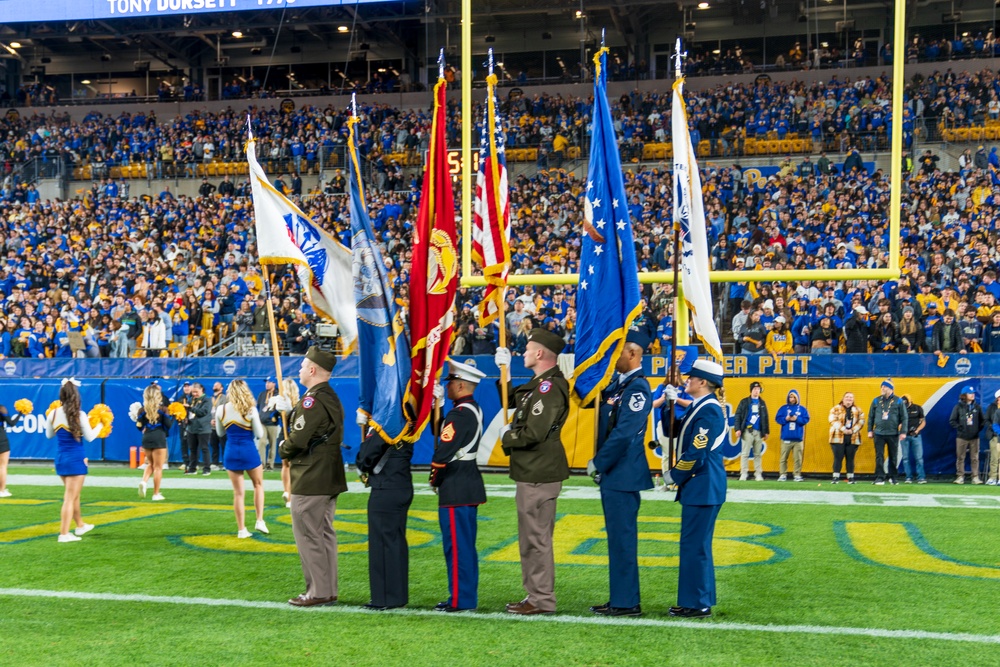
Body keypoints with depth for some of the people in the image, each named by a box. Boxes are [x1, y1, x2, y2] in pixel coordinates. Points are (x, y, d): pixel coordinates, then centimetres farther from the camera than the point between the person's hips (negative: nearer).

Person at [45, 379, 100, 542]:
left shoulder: (53, 414, -2)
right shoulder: (79, 415, -15)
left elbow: (49, 435, 12)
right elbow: (90, 437, -9)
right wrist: (100, 425, 7)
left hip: (60, 458, 6)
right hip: (76, 458, -5)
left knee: (74, 494, 22)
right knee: (70, 497, -1)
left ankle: (80, 525, 38)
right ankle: (64, 534, -3)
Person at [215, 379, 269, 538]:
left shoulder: (221, 410, -4)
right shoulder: (250, 410, -11)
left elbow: (220, 433, 10)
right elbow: (260, 435, -7)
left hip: (231, 453, 2)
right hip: (249, 452, -2)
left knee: (238, 492, 8)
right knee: (258, 485, 20)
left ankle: (241, 530, 10)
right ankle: (260, 521, 10)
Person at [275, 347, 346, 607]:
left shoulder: (312, 401, -19)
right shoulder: (331, 398, 12)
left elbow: (298, 440, -22)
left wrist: (284, 450, -2)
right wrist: (289, 409, 15)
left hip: (310, 482, -10)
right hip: (329, 479, 10)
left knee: (308, 535, -2)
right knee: (324, 534, 15)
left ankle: (318, 592, 2)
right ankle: (329, 589, 21)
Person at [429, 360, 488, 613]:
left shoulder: (460, 414, -18)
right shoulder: (474, 410, 12)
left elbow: (443, 451, -21)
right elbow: (442, 433, 14)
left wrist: (434, 477, -6)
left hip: (455, 488, -10)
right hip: (470, 486, 10)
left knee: (457, 545, -5)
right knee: (466, 545, 14)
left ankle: (460, 599, 0)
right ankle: (468, 595, 21)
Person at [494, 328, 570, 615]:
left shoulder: (549, 387, -19)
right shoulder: (539, 384, 15)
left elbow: (534, 433, -26)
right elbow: (510, 400, 27)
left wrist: (507, 436, -9)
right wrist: (503, 370, 15)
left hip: (539, 475, -11)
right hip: (533, 472, 11)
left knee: (536, 538, -4)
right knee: (532, 537, 17)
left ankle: (542, 600, 3)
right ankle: (536, 595, 25)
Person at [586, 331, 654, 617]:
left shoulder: (638, 387, -15)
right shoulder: (617, 383, 13)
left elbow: (624, 433, -21)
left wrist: (598, 463, -14)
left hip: (623, 474, -9)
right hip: (612, 473, 9)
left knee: (622, 537, -4)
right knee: (617, 537, 14)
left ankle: (626, 602, 3)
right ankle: (620, 598, 22)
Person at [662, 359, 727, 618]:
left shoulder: (708, 411, -18)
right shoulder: (701, 407, 13)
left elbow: (697, 454, -20)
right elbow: (682, 435, 21)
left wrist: (674, 476, -9)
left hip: (703, 487, -11)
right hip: (701, 486, 11)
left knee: (694, 545, -5)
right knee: (696, 545, 15)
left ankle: (697, 604, 1)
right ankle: (700, 600, 23)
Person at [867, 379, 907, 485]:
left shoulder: (898, 401, 0)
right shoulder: (876, 400, 6)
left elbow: (904, 418, 1)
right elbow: (871, 416, 11)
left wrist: (903, 432, -6)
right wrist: (870, 430, 7)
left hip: (893, 434, -1)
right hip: (879, 433, 1)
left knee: (893, 457, 8)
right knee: (879, 456, -4)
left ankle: (893, 477, 20)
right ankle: (880, 478, -2)